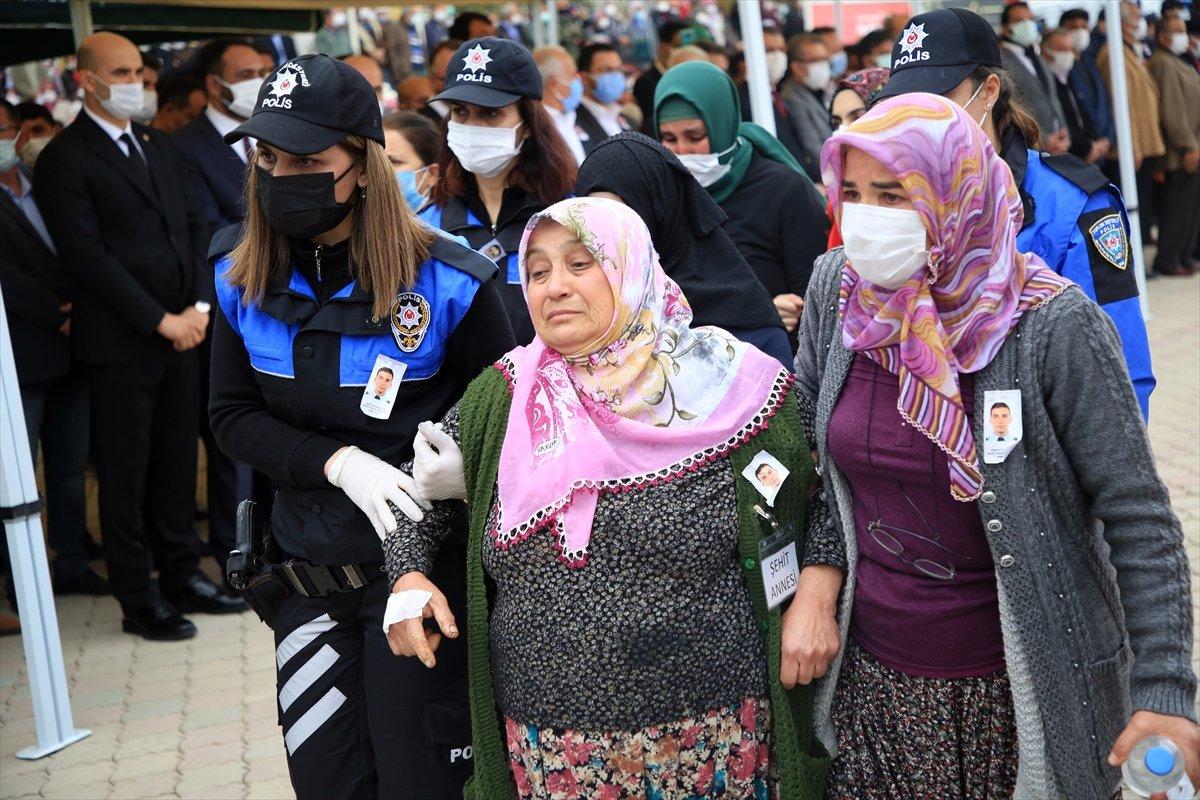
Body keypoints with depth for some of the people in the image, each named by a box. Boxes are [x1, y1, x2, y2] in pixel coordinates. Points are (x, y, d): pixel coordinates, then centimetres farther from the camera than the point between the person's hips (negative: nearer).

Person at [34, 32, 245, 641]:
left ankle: (182, 576, 24)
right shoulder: (65, 159, -8)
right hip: (120, 344, -6)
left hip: (181, 333, 7)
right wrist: (160, 321, -15)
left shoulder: (158, 147, 15)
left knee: (177, 464, 13)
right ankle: (138, 601, 12)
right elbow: (87, 255, -14)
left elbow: (192, 228, 14)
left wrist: (200, 305, -1)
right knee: (125, 474, 3)